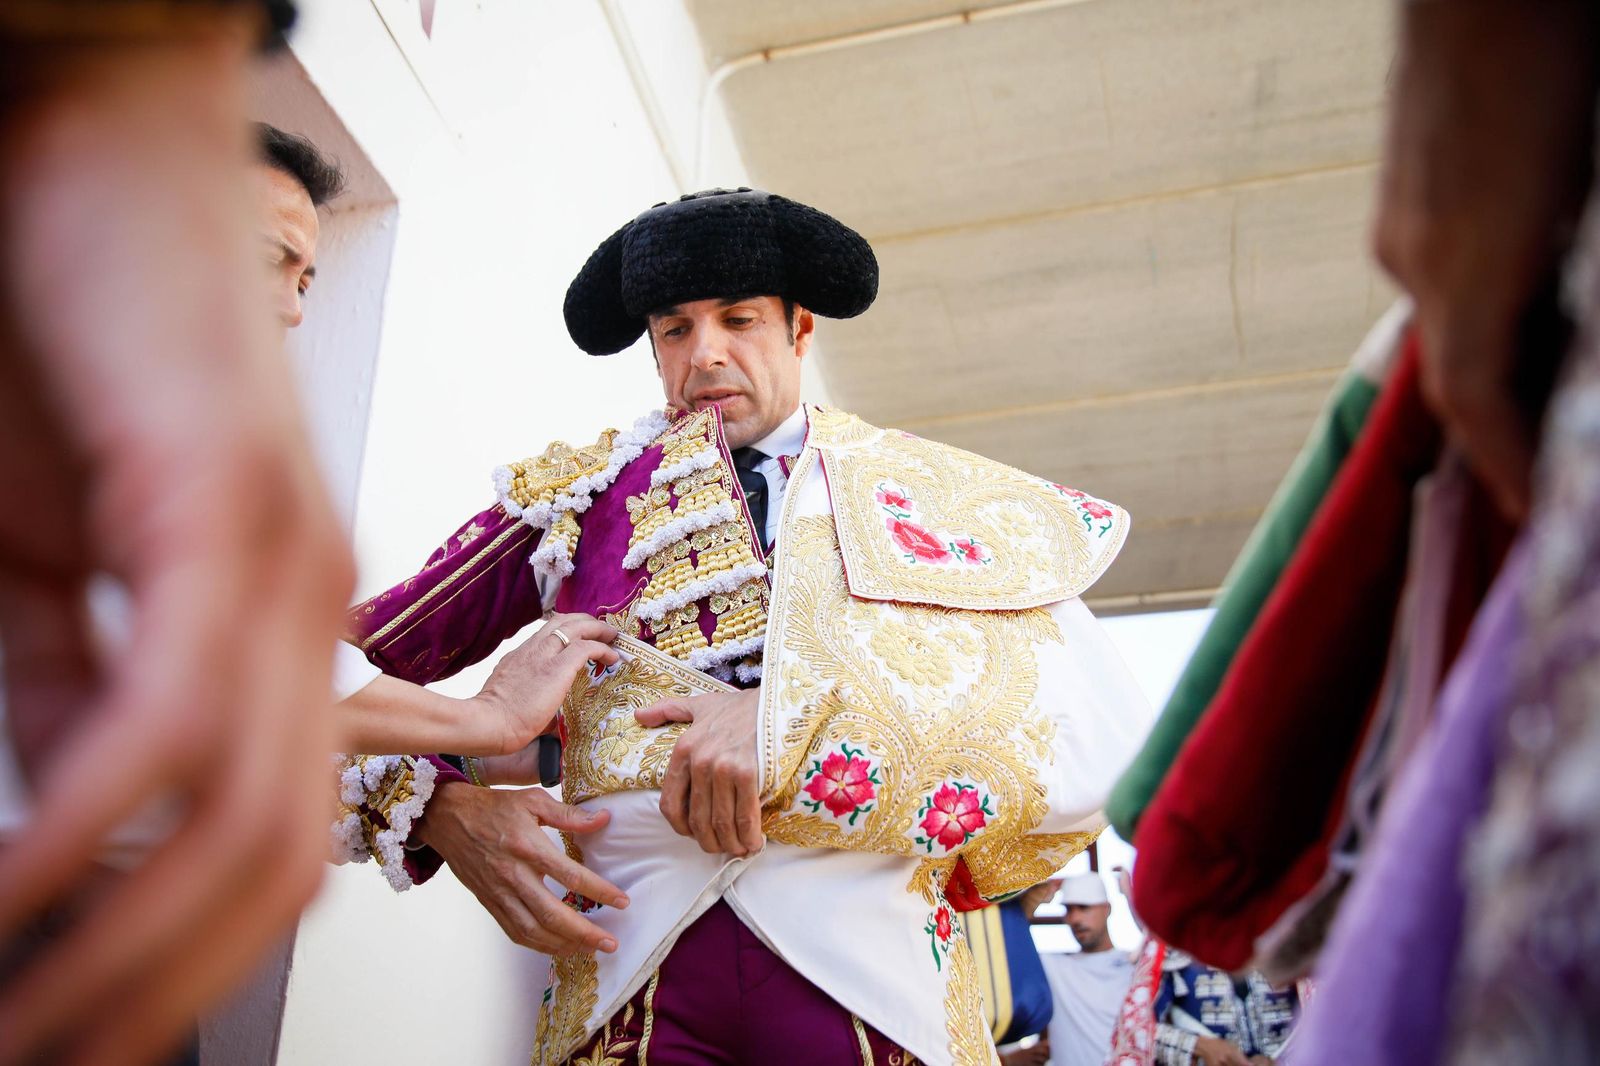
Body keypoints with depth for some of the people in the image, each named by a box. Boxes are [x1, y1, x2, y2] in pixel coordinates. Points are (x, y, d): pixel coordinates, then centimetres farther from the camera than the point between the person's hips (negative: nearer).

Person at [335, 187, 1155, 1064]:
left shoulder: (930, 492, 6)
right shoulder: (576, 492, 9)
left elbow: (1101, 727, -8)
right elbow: (359, 656, 10)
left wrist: (798, 724, -18)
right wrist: (444, 811, -10)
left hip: (873, 979, 0)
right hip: (630, 978, 1)